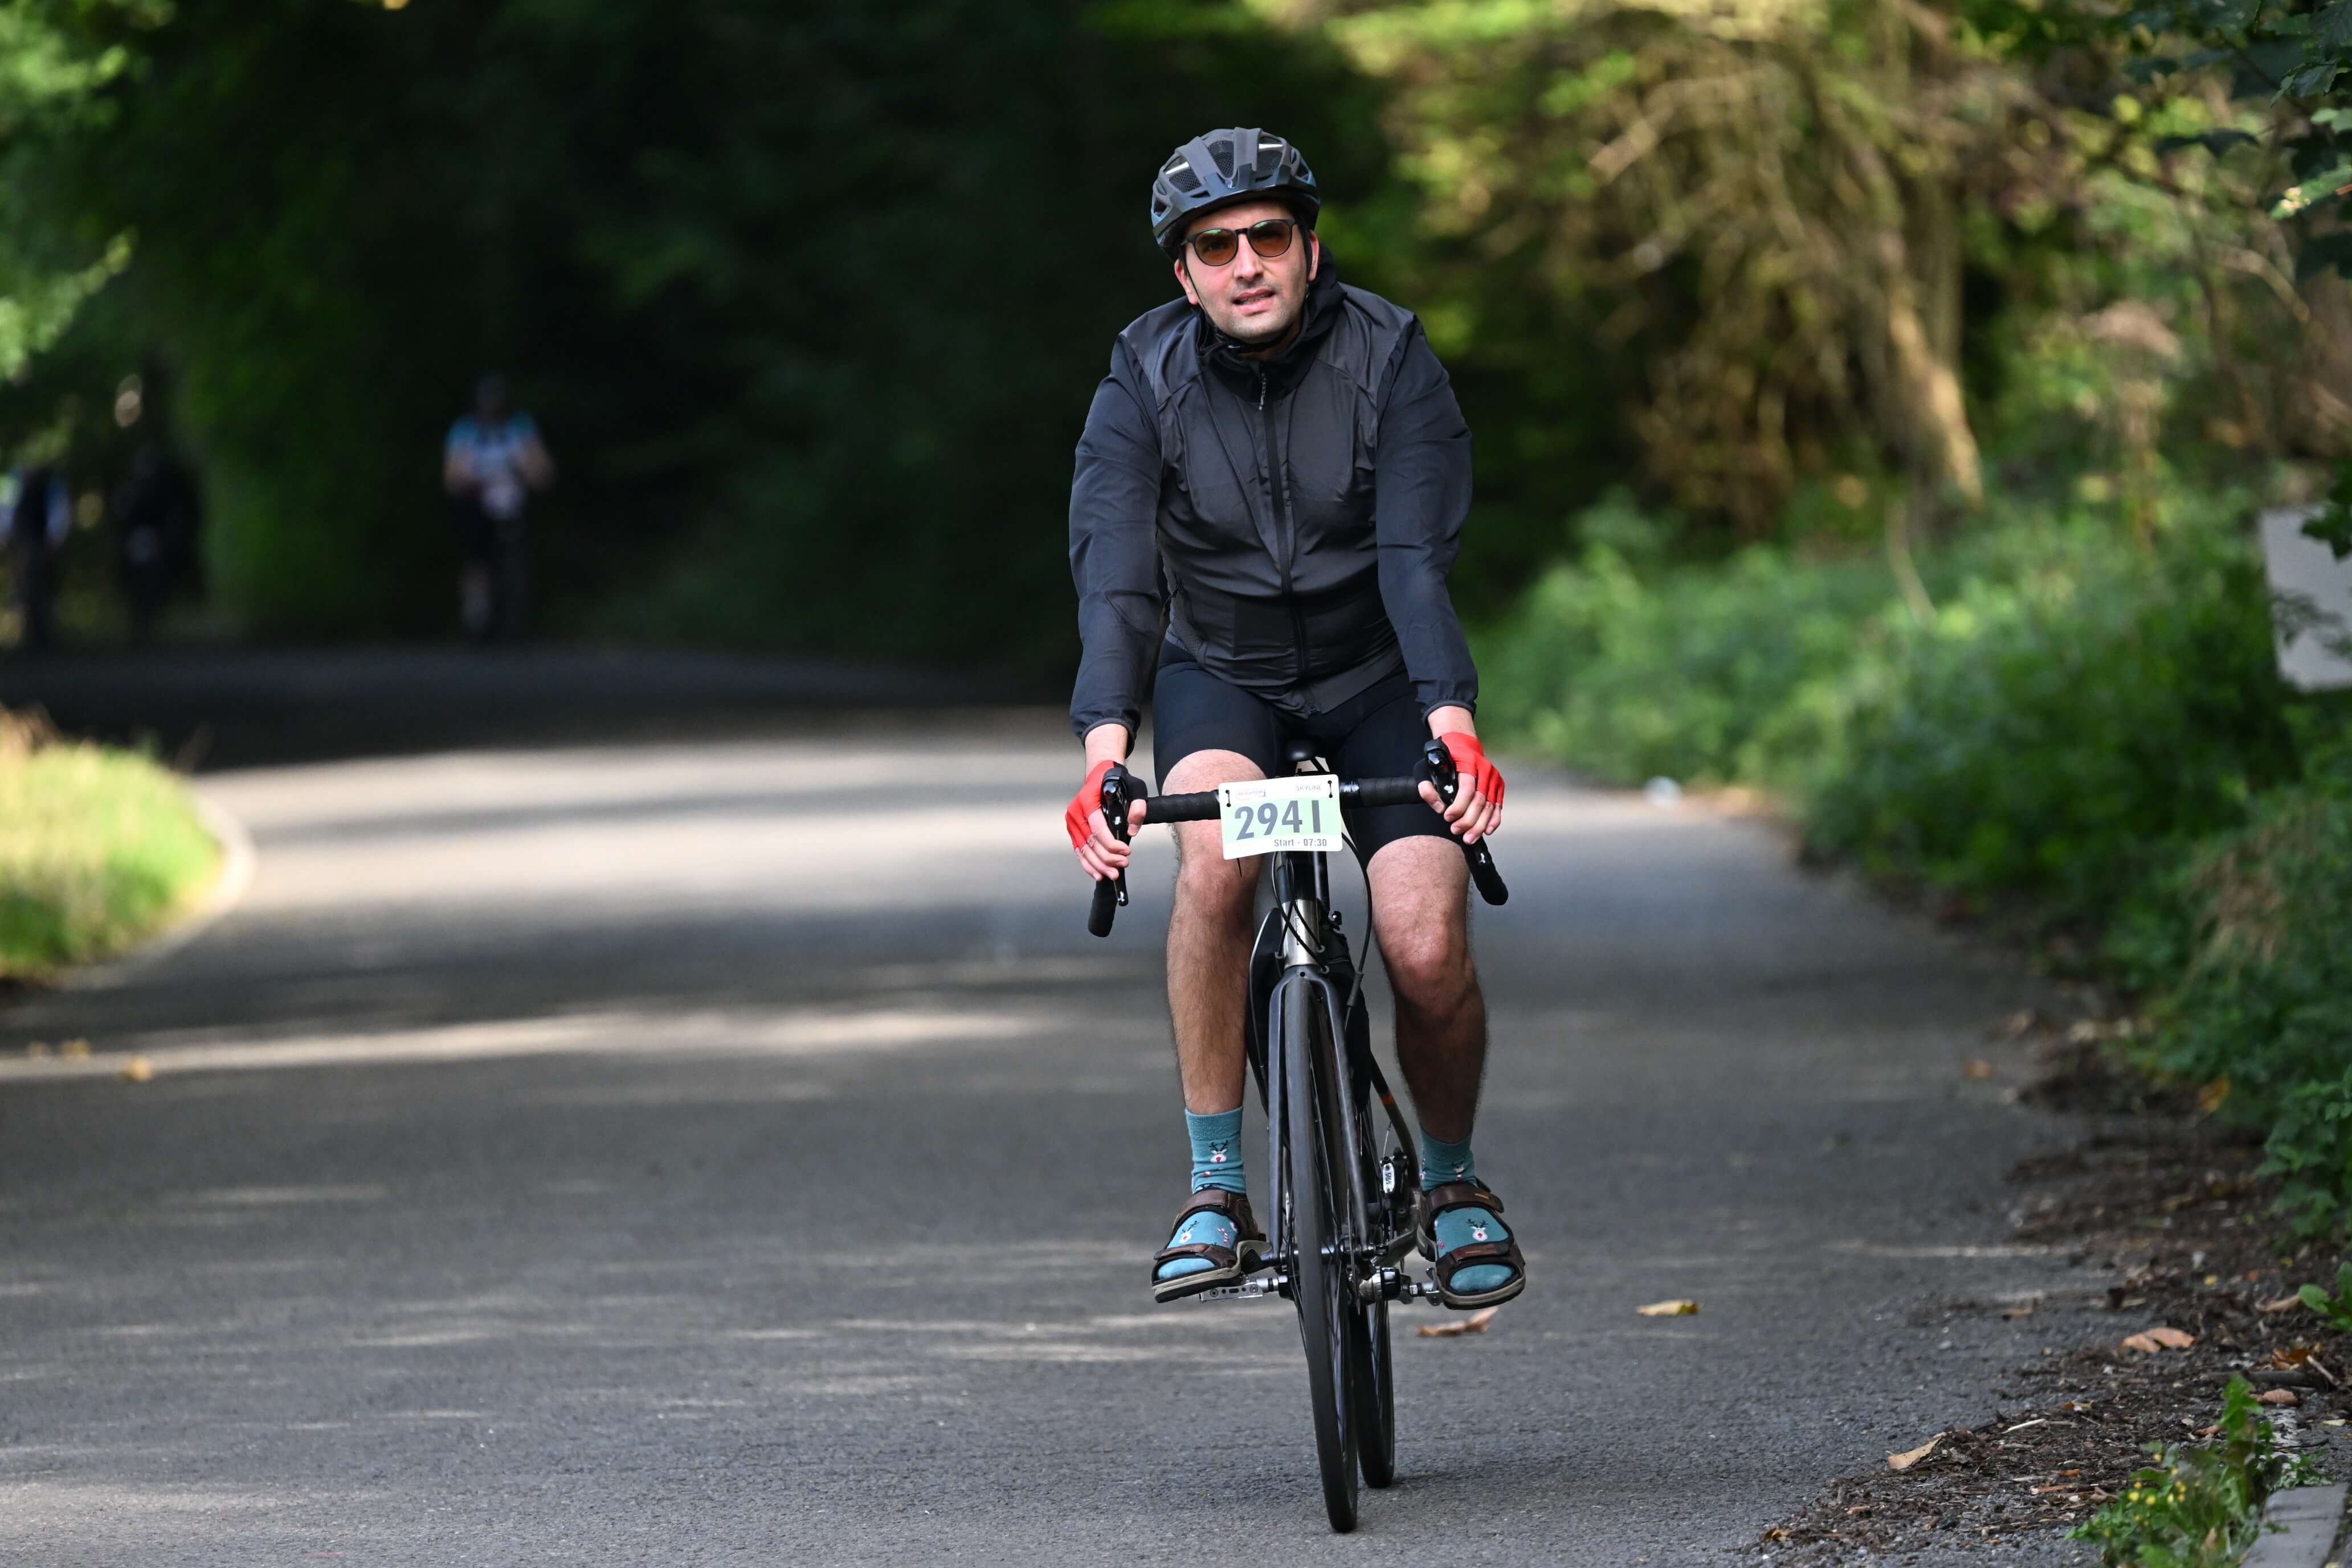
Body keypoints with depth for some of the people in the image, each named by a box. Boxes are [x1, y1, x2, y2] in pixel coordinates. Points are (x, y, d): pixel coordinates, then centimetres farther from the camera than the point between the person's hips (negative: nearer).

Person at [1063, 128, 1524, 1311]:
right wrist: (1104, 753, -41)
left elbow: (1418, 558, -26)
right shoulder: (1147, 379, -15)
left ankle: (1451, 1179, 13)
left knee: (1429, 949, -18)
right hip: (1222, 675, 0)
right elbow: (1114, 571, -26)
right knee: (1213, 856, -32)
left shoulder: (1389, 359, -17)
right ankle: (1217, 1186, -21)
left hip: (1376, 678, 0)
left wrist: (1453, 723, -42)